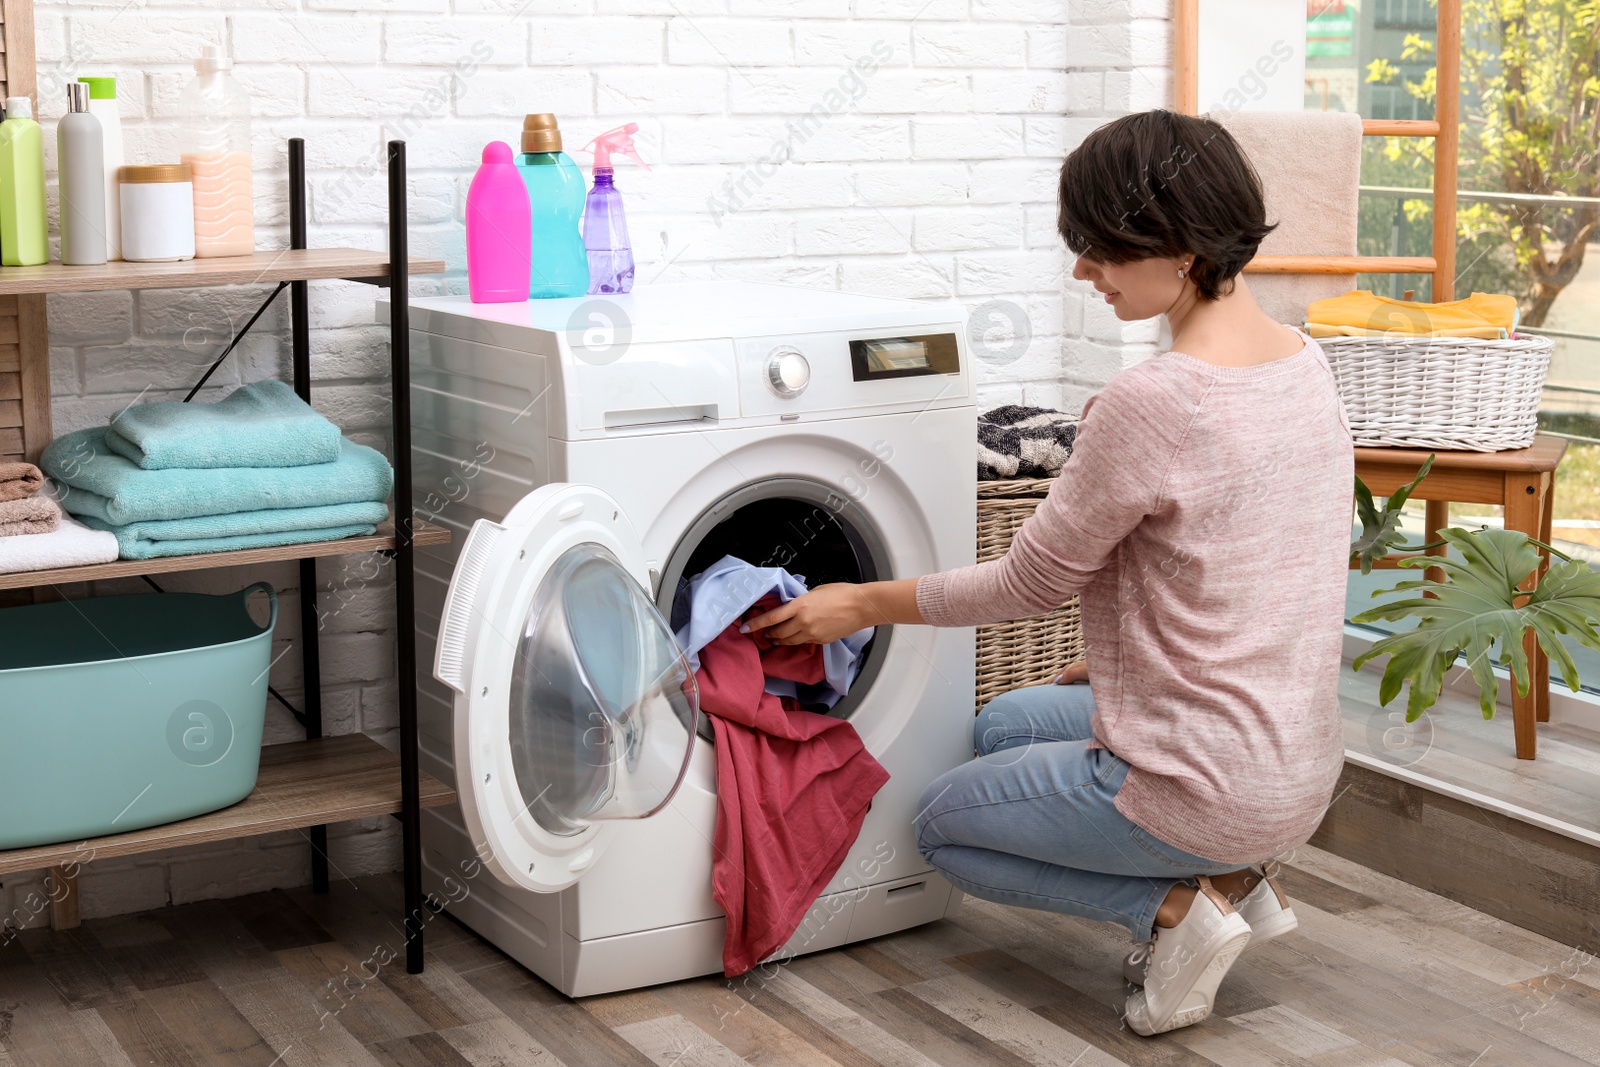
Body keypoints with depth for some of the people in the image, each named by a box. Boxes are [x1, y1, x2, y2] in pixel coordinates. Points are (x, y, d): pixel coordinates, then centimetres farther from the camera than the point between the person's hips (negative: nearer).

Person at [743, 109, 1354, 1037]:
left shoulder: (1151, 403, -25)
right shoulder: (1303, 363, 2)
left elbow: (1029, 584, -13)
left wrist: (863, 604, 0)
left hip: (1211, 788, -8)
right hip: (1304, 761, 9)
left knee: (944, 825, 16)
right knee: (1005, 726, 28)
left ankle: (1174, 905, 0)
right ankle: (1233, 879, 16)